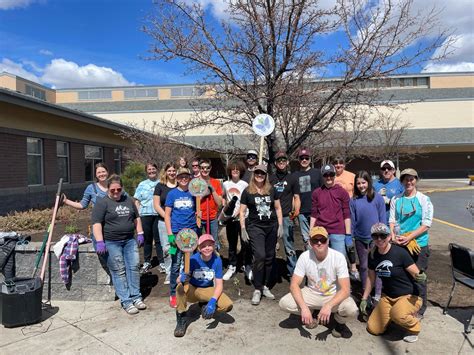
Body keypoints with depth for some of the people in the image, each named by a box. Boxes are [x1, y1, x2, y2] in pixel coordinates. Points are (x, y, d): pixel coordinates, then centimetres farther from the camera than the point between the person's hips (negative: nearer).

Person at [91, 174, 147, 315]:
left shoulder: (128, 200, 11)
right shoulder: (102, 203, -6)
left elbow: (136, 218, 19)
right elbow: (97, 223, -13)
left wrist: (140, 234, 10)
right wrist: (100, 242, -20)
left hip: (130, 240, 5)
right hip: (111, 242, -5)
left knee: (134, 267, 4)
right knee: (119, 271, -1)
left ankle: (136, 296, 14)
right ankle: (126, 301, 5)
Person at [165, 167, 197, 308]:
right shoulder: (172, 194, 0)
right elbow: (167, 215, 0)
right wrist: (170, 234, -7)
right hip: (177, 233, -2)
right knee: (176, 265, 1)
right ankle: (173, 294, 13)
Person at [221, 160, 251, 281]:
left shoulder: (244, 184, -5)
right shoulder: (225, 184, 6)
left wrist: (238, 211, -19)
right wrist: (225, 206, 2)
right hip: (230, 218, 3)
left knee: (245, 243, 1)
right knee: (232, 244, 13)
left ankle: (247, 265, 19)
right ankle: (232, 267, 25)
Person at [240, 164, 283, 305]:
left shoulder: (271, 190, 6)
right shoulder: (247, 191, -1)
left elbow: (278, 208, 11)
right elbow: (242, 211, 1)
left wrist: (280, 226, 4)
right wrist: (243, 229, -4)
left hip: (272, 226, 3)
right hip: (255, 227, -3)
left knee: (269, 257, 8)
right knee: (260, 256, -13)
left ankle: (265, 287, 23)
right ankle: (257, 289, 1)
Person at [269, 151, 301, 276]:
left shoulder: (292, 179, 7)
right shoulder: (270, 179, 12)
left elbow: (296, 198, 6)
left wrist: (296, 211, -12)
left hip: (286, 216, -2)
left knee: (289, 246, -5)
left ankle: (293, 272, 4)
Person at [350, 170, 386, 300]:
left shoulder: (377, 198, -9)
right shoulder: (353, 200, -4)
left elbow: (382, 219, -4)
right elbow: (352, 220, 0)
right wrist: (350, 237, -1)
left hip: (375, 238, -2)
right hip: (360, 238, 2)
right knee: (363, 266, 15)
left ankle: (377, 294, 21)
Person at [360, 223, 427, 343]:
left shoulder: (400, 253, -21)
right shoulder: (372, 255, -5)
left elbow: (417, 274, -17)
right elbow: (371, 277, 9)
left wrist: (421, 277, -42)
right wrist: (364, 299, 11)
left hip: (408, 296, -5)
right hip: (387, 296, 5)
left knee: (397, 314, -37)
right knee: (373, 329, -4)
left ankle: (414, 326, -2)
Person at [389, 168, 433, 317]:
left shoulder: (424, 200, -3)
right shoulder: (396, 200, 6)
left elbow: (426, 224, -9)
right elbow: (392, 220, 5)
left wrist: (409, 238, -16)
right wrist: (393, 236, -12)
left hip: (419, 244, -3)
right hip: (399, 245, 3)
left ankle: (420, 309, 24)